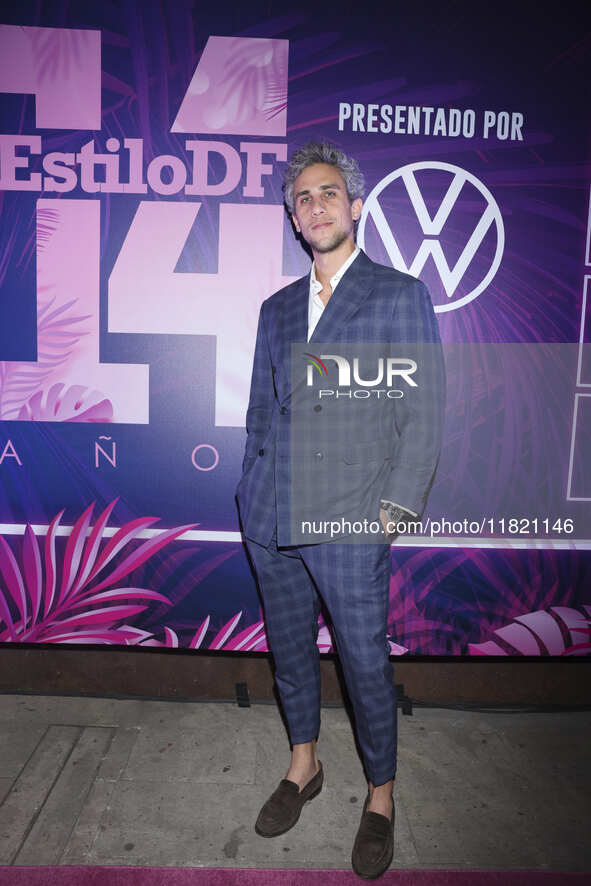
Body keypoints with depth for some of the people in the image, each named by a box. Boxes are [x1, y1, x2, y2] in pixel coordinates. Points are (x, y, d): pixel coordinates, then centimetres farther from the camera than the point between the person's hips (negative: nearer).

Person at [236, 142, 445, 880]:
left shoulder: (400, 296, 0)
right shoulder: (276, 308, 14)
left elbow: (425, 413, -3)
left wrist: (395, 508, -9)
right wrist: (253, 497, 10)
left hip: (350, 520, -4)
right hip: (271, 515, 5)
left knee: (365, 663, 7)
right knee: (289, 651, 18)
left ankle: (380, 798, 32)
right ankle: (303, 766, 42)